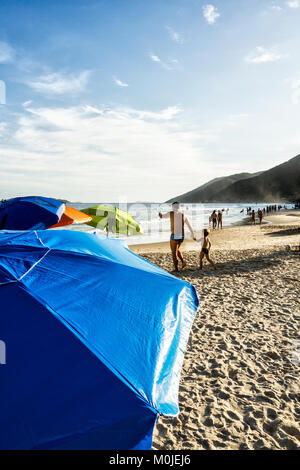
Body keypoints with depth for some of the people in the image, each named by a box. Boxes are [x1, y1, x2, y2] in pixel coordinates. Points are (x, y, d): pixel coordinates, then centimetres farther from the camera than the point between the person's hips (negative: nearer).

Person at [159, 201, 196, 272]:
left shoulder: (171, 213, -6)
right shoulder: (183, 215, 1)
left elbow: (162, 216, 14)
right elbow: (190, 226, 6)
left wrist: (160, 214, 39)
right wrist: (193, 235, 16)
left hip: (174, 236, -4)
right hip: (181, 236, 4)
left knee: (174, 253, 8)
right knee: (177, 249, 28)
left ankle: (176, 269, 12)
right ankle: (183, 261, 12)